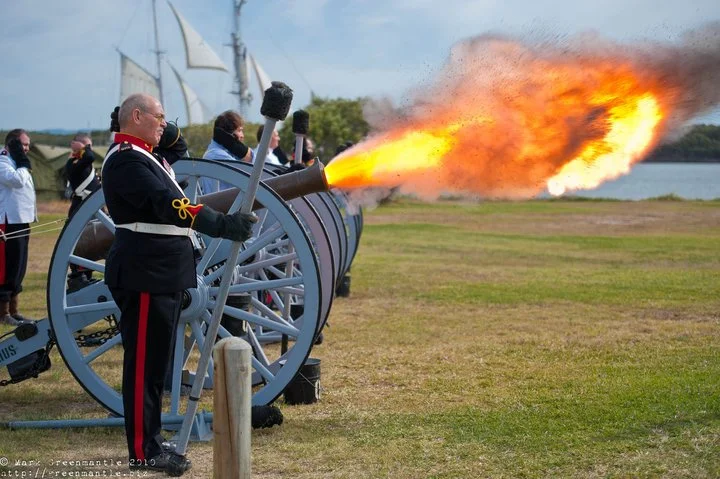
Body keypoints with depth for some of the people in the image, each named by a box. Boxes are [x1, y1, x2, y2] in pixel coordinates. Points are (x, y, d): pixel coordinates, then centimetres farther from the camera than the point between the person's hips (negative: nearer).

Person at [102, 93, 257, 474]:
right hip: (145, 277, -11)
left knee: (154, 363, 16)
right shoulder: (126, 159, -15)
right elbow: (167, 205, -28)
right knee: (144, 364, -5)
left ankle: (149, 441, 24)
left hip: (160, 276, 11)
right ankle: (143, 451, 1)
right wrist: (222, 224, -34)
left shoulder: (143, 156, 18)